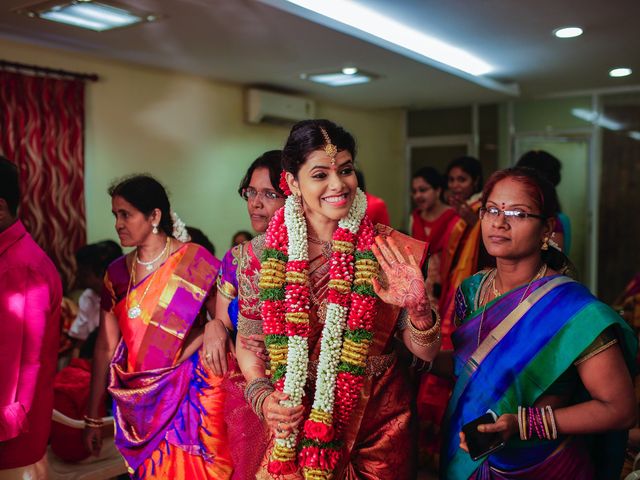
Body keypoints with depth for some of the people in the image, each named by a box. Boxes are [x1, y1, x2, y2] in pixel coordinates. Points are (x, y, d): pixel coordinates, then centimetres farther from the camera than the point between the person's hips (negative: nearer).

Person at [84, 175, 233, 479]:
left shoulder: (194, 260, -9)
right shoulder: (117, 272, 4)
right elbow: (106, 345, 4)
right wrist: (93, 416, 5)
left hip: (190, 392, -4)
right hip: (137, 399, 4)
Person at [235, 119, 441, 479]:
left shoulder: (389, 252, -10)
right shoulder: (263, 257, -9)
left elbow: (426, 352, -6)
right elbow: (247, 344, 3)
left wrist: (419, 310, -25)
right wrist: (263, 398, -13)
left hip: (378, 428, 1)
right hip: (293, 431, 0)